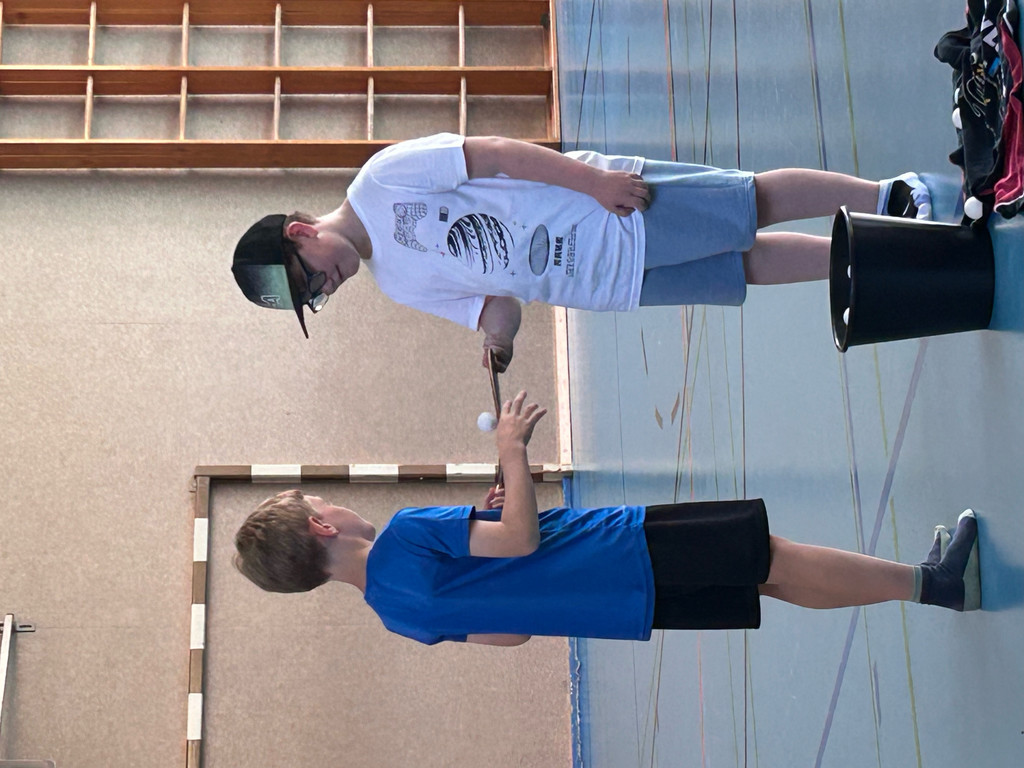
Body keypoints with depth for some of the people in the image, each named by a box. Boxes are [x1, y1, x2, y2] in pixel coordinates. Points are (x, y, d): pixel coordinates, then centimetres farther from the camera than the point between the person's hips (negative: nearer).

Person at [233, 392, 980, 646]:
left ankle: (928, 578, 16)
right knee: (780, 559, -5)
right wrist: (514, 452, -15)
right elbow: (522, 539, -25)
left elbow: (508, 627, 14)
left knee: (769, 570, 11)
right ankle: (933, 582, 6)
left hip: (627, 598, 9)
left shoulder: (399, 609, 9)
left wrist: (491, 516, 14)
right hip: (629, 556, -9)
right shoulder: (402, 539, -20)